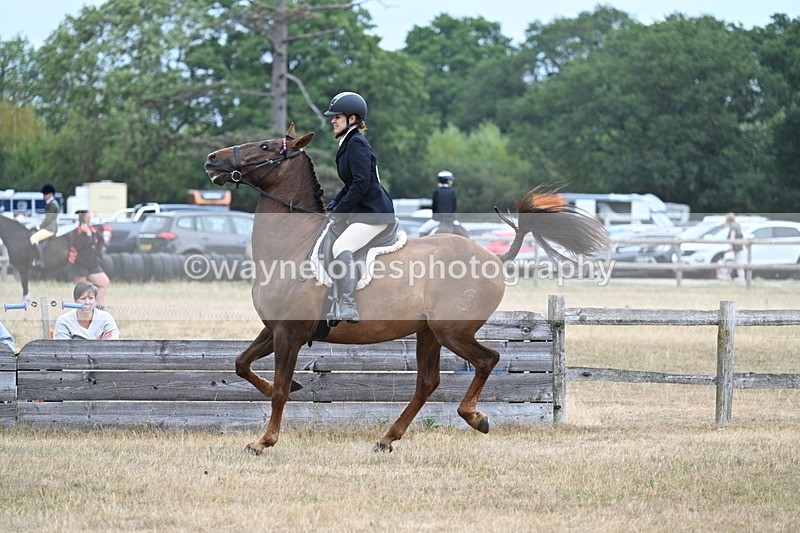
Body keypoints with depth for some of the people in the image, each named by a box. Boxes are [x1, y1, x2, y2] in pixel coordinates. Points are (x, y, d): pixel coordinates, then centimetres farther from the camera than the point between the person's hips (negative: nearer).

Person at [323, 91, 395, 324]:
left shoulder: (357, 144, -14)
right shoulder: (347, 144, 18)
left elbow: (360, 185, -21)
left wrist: (339, 212, -15)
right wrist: (332, 207, 11)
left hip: (374, 213, -11)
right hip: (361, 212, 11)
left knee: (341, 247, -27)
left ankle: (348, 309, -34)